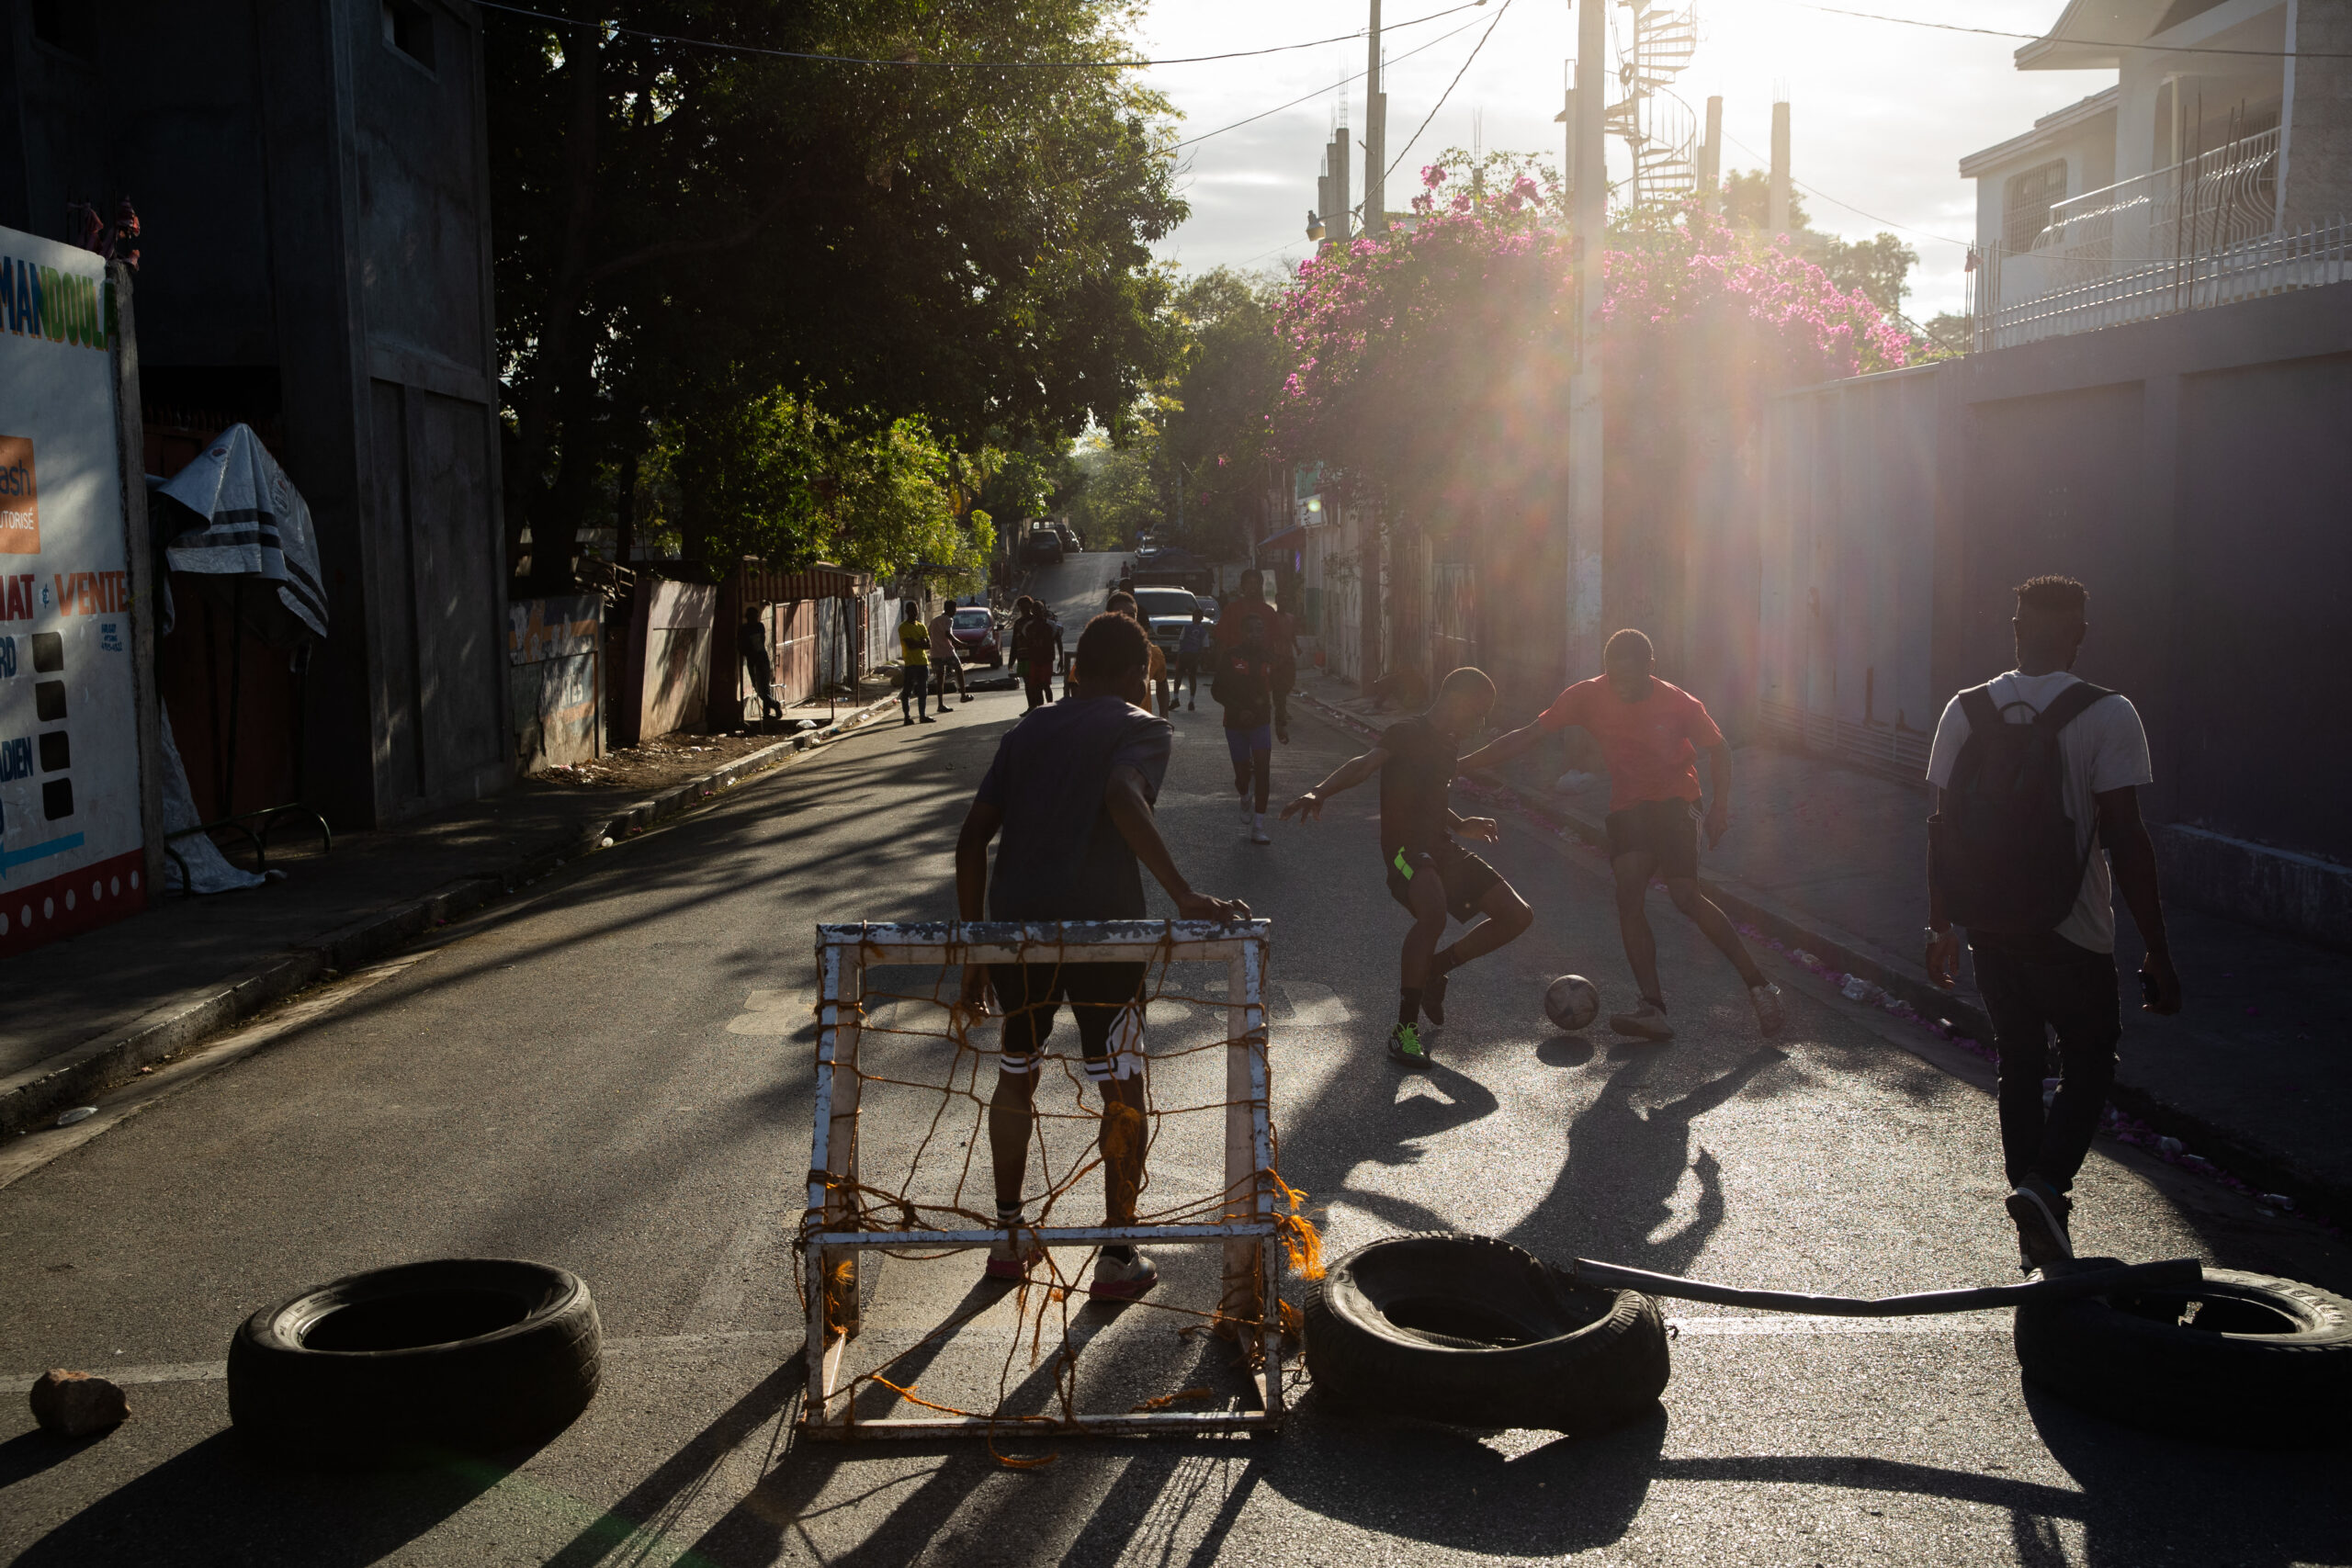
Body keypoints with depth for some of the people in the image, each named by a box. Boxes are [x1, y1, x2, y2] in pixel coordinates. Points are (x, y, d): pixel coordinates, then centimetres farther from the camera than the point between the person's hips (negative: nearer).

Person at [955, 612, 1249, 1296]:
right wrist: (1185, 896, -28)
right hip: (1099, 926, -5)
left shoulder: (1027, 731, 18)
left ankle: (1009, 1237, 29)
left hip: (1016, 925, 5)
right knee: (1121, 1088, 9)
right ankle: (1118, 1255, 13)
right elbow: (1123, 795, -21)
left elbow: (972, 838, 11)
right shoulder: (1142, 729, 3)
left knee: (1016, 1075, 22)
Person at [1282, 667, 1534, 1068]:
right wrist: (1319, 792, -42)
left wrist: (1462, 826, 22)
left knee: (1518, 916, 1)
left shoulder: (1448, 745, 19)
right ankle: (1405, 1029, -24)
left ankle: (1434, 969, 17)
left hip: (1441, 848, 9)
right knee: (1434, 913, -37)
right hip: (1404, 849, -9)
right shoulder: (1407, 734, -8)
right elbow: (1366, 764, -26)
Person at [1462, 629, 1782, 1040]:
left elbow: (1718, 748, 3)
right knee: (1629, 894, -17)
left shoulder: (1679, 704, -13)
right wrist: (1462, 764, -8)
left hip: (1674, 800, -3)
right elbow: (1529, 735, -4)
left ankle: (1758, 985, -4)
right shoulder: (1589, 696, -8)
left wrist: (1721, 803, -10)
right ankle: (1654, 1009, -18)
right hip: (1627, 806, 3)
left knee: (1686, 895, -18)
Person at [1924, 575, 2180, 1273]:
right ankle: (2044, 1184, -10)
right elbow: (2125, 837, -15)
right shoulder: (2106, 715, -12)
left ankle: (2038, 1227, 22)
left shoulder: (1965, 711, 1)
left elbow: (1940, 827, 3)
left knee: (2019, 1064, 17)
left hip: (1988, 930, 4)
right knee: (2089, 1064, 13)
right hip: (2070, 934, -4)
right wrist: (2158, 951, -10)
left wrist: (1941, 926, 13)